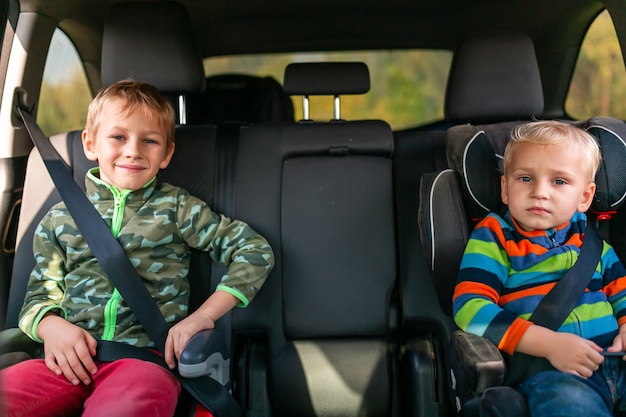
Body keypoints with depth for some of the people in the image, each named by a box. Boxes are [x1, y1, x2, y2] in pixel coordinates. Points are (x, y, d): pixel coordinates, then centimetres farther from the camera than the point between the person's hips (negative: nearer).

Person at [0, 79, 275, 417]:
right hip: (72, 360, 3)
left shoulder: (176, 208, 9)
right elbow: (40, 295, 18)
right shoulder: (60, 219, 16)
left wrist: (204, 315, -5)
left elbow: (255, 250, 5)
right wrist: (51, 325, -6)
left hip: (148, 355, -3)